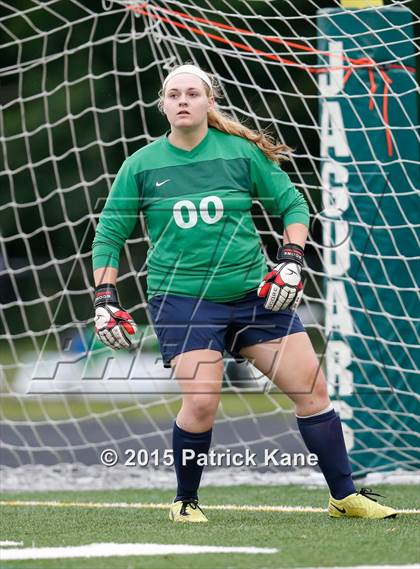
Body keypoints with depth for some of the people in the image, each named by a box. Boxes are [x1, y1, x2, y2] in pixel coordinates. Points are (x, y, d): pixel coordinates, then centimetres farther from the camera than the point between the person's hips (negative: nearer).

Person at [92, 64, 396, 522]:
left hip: (254, 292, 2)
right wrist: (105, 298, -2)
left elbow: (293, 206, 8)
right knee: (201, 401, -20)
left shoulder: (242, 152, 1)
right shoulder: (141, 166, 0)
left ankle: (345, 497, 12)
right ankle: (185, 501, 4)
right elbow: (109, 235, 7)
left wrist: (290, 260, -7)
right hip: (181, 299, -2)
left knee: (311, 388, -1)